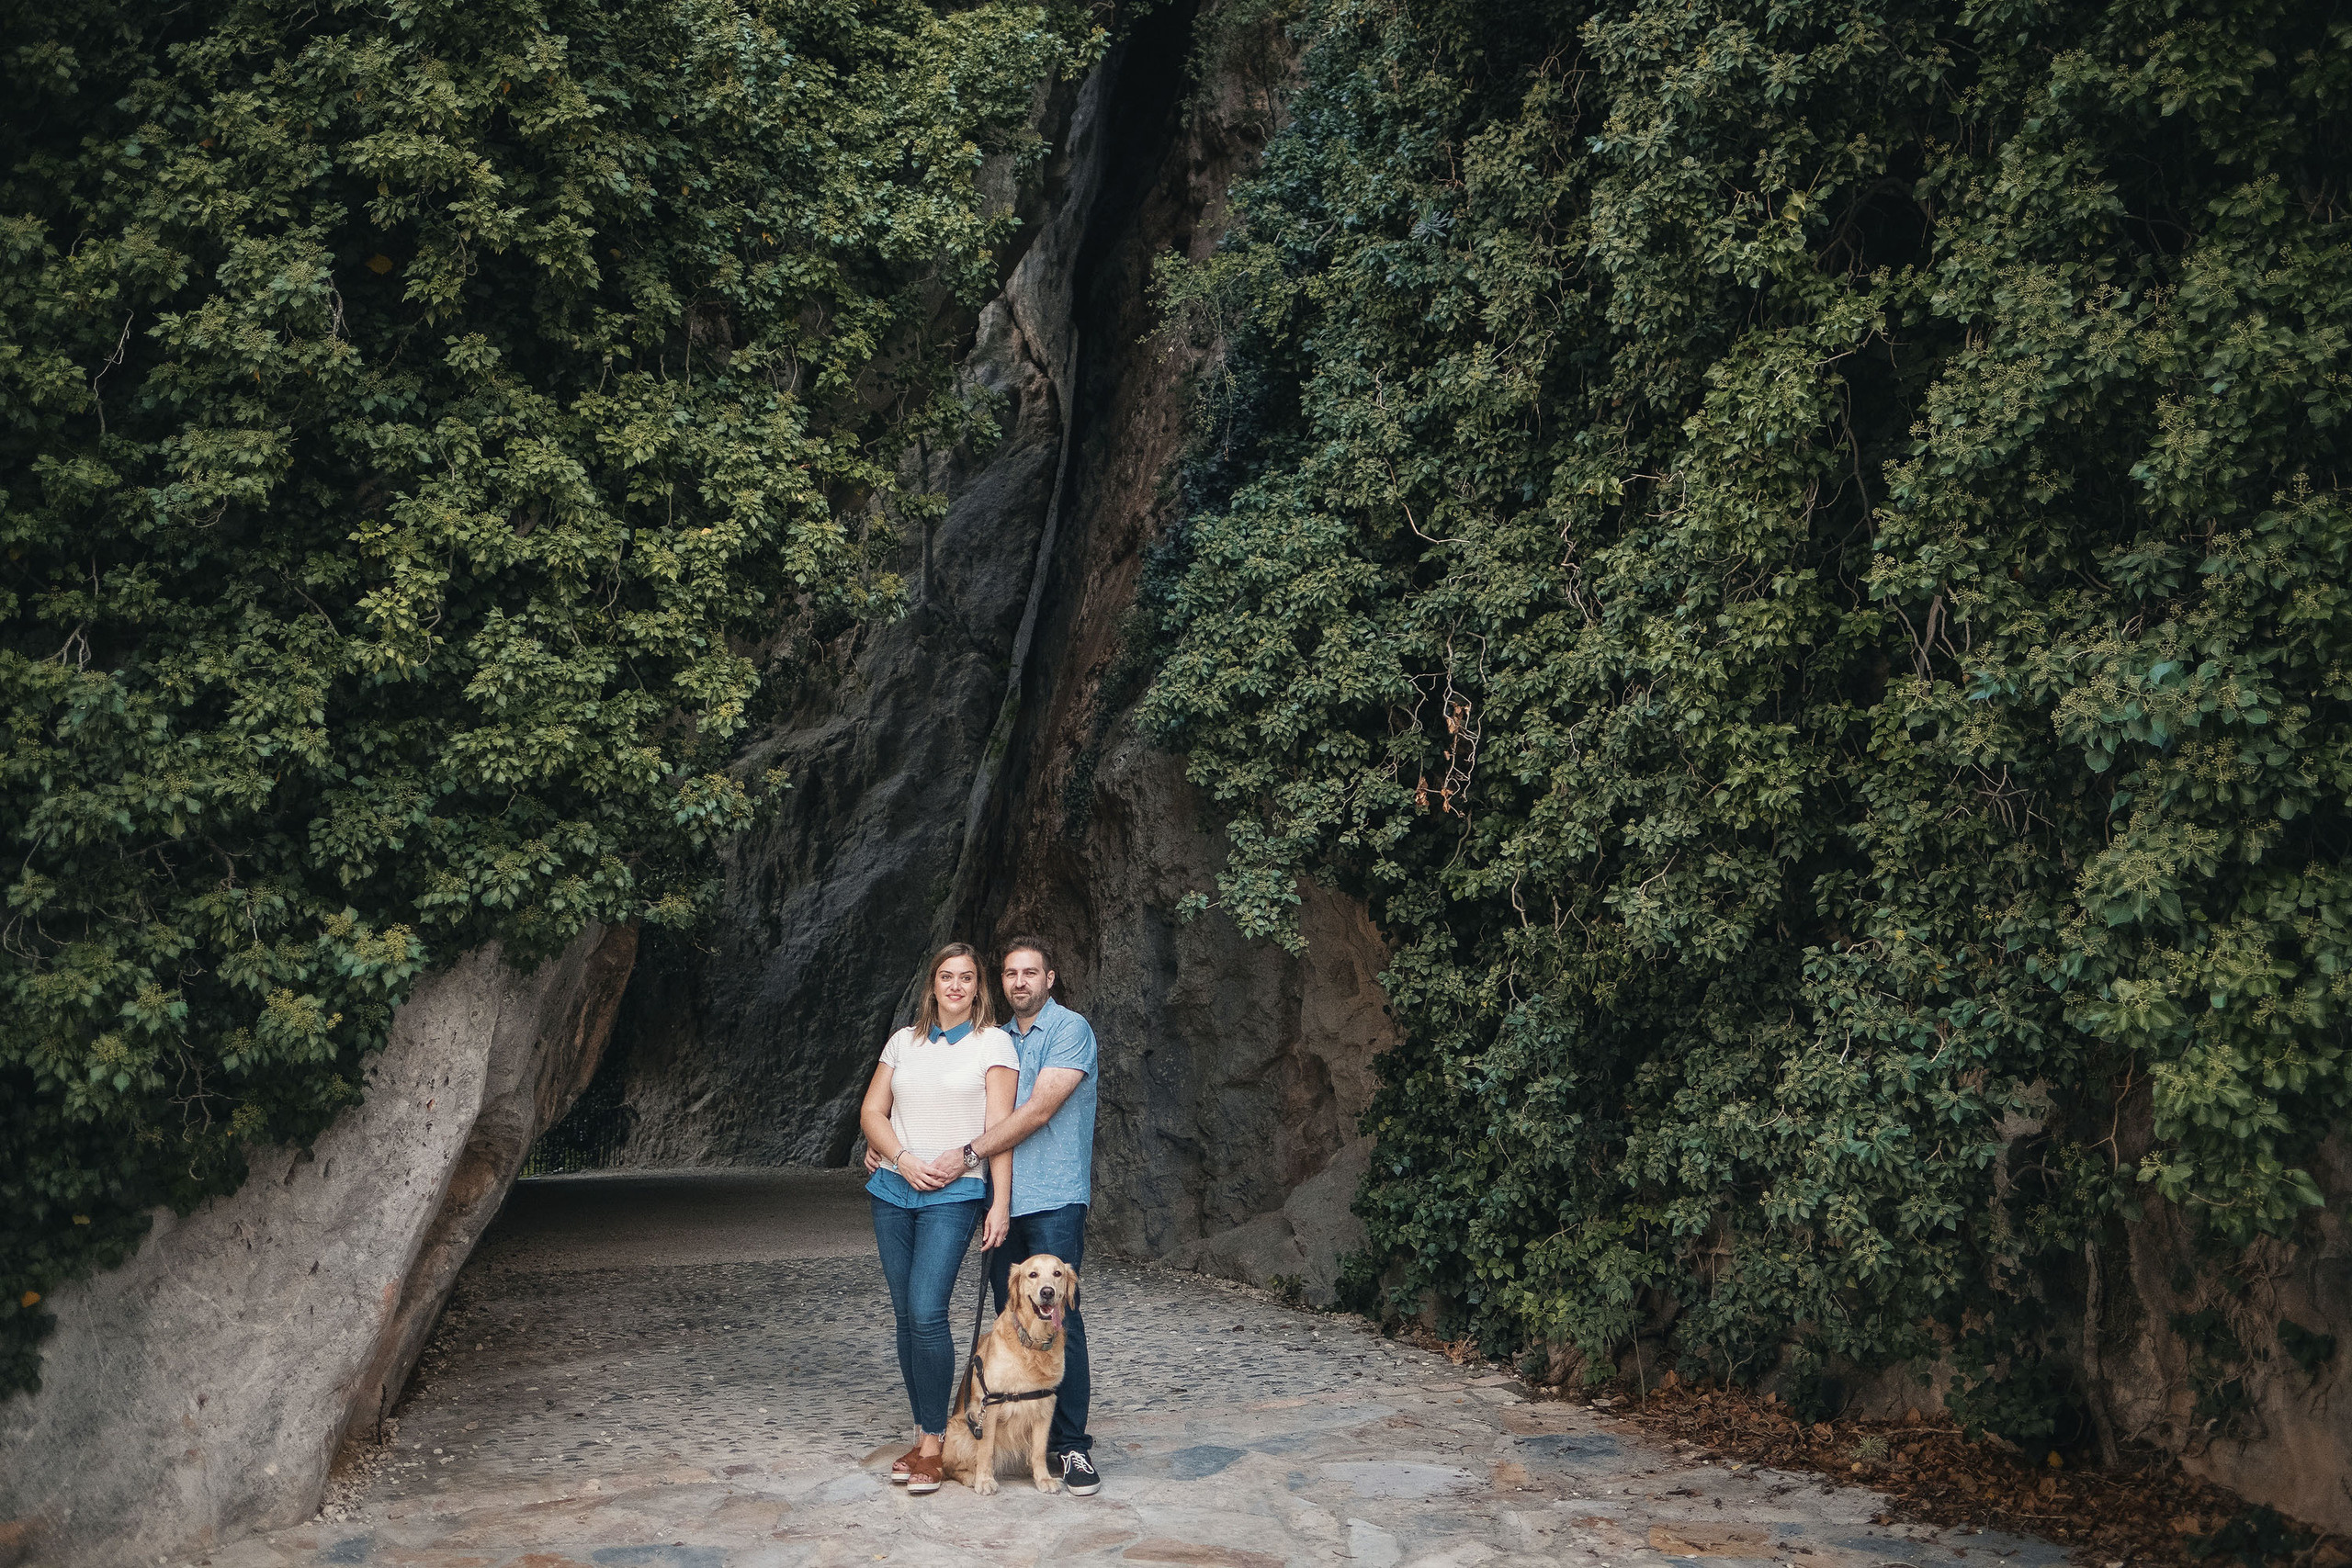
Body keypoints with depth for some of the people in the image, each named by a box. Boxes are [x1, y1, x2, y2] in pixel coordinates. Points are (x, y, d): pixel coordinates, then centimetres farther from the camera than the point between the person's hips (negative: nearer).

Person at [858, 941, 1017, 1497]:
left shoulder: (993, 1042, 1)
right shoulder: (903, 1041, 13)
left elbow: (1000, 1128, -5)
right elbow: (872, 1111, 11)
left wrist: (1001, 1204, -11)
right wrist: (902, 1158, -7)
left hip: (954, 1195, -5)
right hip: (893, 1189, 5)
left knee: (926, 1312, -15)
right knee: (904, 1315, 5)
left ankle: (934, 1445, -4)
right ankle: (924, 1435, 16)